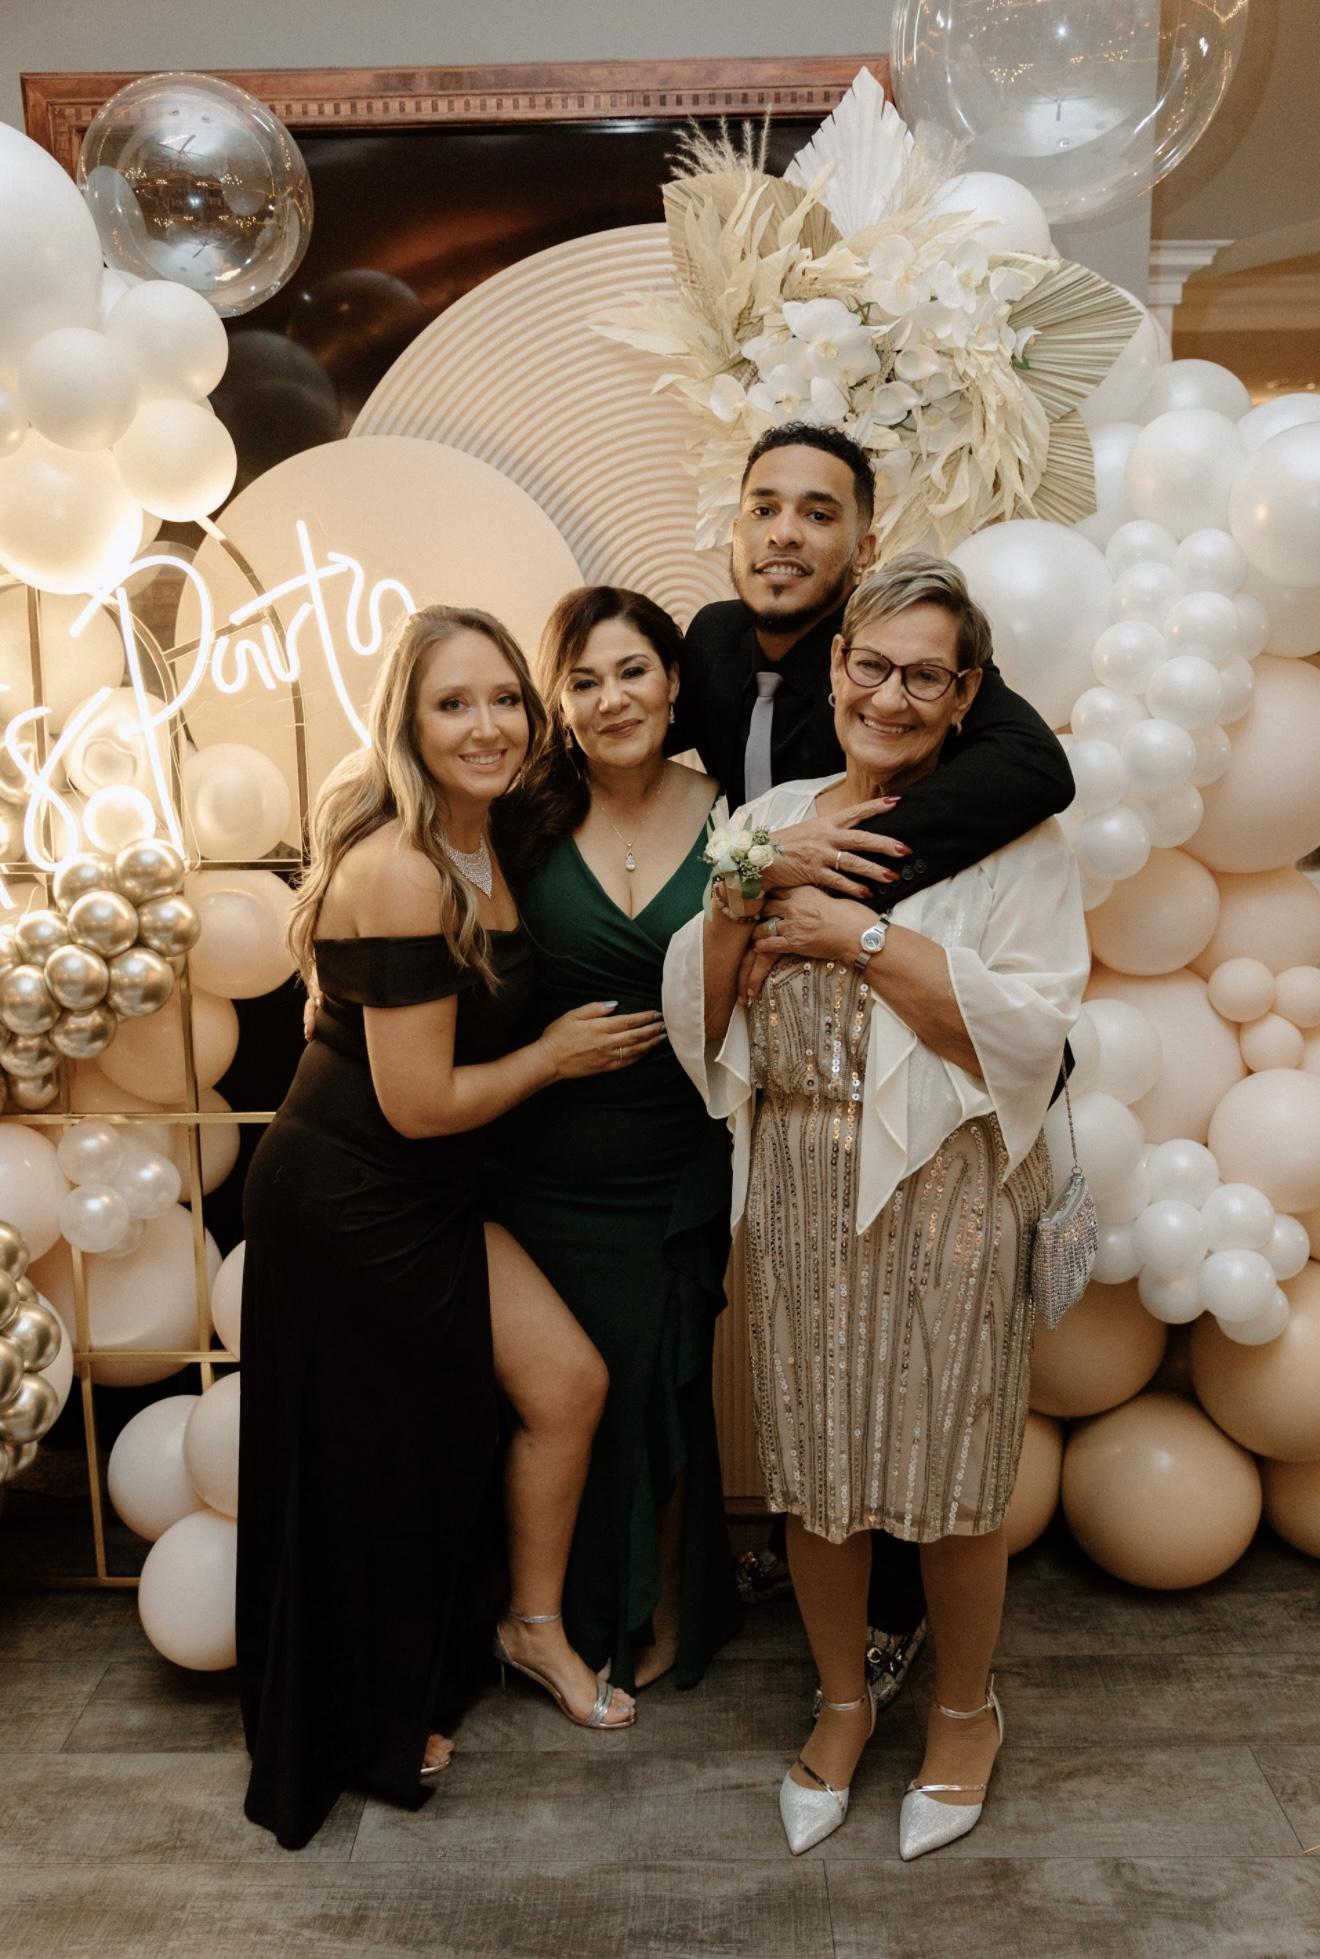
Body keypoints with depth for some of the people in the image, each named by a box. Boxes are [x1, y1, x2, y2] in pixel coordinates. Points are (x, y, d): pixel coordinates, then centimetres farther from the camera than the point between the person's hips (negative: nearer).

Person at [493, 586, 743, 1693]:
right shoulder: (531, 823, -5)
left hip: (678, 1166, 0)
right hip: (549, 1163, 0)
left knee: (660, 1388, 12)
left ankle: (667, 1616, 39)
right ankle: (573, 1618, 40)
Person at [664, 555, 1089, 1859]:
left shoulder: (1006, 831, -4)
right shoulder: (770, 820, 8)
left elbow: (1029, 1025, -16)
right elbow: (698, 1021, 6)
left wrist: (858, 933, -17)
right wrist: (739, 910, -12)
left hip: (944, 1184, -3)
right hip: (795, 1184, 4)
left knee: (946, 1466, 9)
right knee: (811, 1461, 14)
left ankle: (964, 1708, 37)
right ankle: (843, 1699, 39)